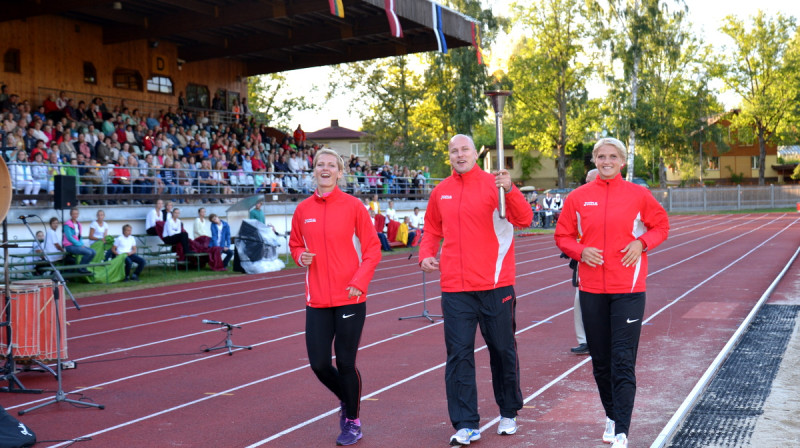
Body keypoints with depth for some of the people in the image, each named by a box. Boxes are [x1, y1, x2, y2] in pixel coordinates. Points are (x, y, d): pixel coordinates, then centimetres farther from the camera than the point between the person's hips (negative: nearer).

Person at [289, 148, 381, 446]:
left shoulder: (352, 206, -5)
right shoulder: (303, 209, 5)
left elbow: (372, 247, -2)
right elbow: (295, 244, 18)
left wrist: (360, 281, -14)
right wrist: (300, 257, -4)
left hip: (350, 298, -3)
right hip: (317, 299, 3)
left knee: (345, 363, 2)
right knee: (319, 363, 3)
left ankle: (353, 421, 25)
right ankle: (346, 400, 36)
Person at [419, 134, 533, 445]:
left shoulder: (495, 184, -3)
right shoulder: (440, 192, 8)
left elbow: (524, 220, -16)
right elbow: (432, 232, 20)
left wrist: (509, 190, -31)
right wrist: (425, 255, 2)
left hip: (495, 285, -2)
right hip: (455, 288, 2)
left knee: (503, 351, 11)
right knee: (458, 355, 0)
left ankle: (509, 413, 31)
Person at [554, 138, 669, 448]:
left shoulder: (638, 195, 0)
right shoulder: (578, 197, 3)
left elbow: (661, 225, 10)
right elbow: (562, 236, 10)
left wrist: (642, 243, -9)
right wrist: (581, 251, -10)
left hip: (628, 289, -2)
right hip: (591, 289, 3)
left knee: (623, 362, -7)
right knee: (600, 361, 12)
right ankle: (612, 417, 33)